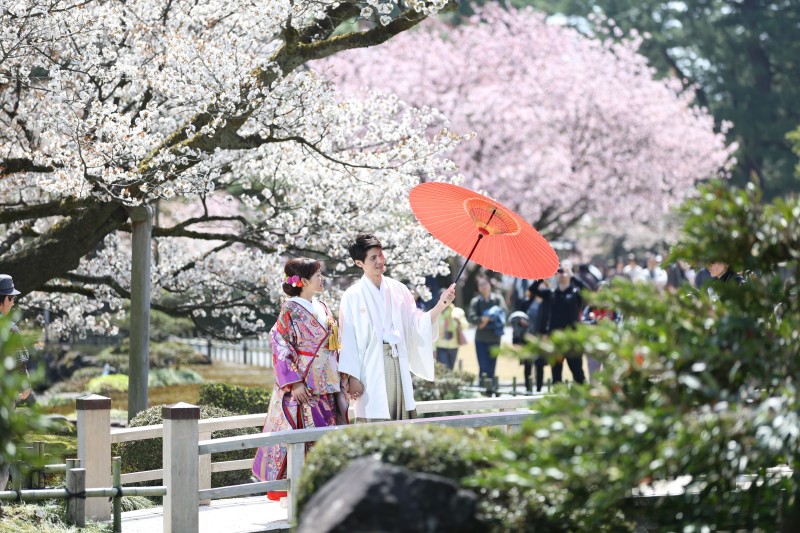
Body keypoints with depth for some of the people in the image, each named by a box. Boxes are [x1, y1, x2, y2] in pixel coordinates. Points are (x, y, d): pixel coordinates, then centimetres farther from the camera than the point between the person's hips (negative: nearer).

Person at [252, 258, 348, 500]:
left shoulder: (322, 309, 15)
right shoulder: (291, 310, -6)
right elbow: (281, 347, -10)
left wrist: (341, 384, 14)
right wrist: (294, 382, -17)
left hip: (327, 387, 7)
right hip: (303, 388, -7)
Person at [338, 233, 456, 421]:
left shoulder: (398, 289, 11)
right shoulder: (353, 296, -2)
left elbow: (418, 323, 9)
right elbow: (348, 338, -4)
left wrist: (440, 306, -7)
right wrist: (352, 377, -9)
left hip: (399, 365, 4)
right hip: (372, 368, -4)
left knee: (402, 420, 2)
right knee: (375, 422, -8)